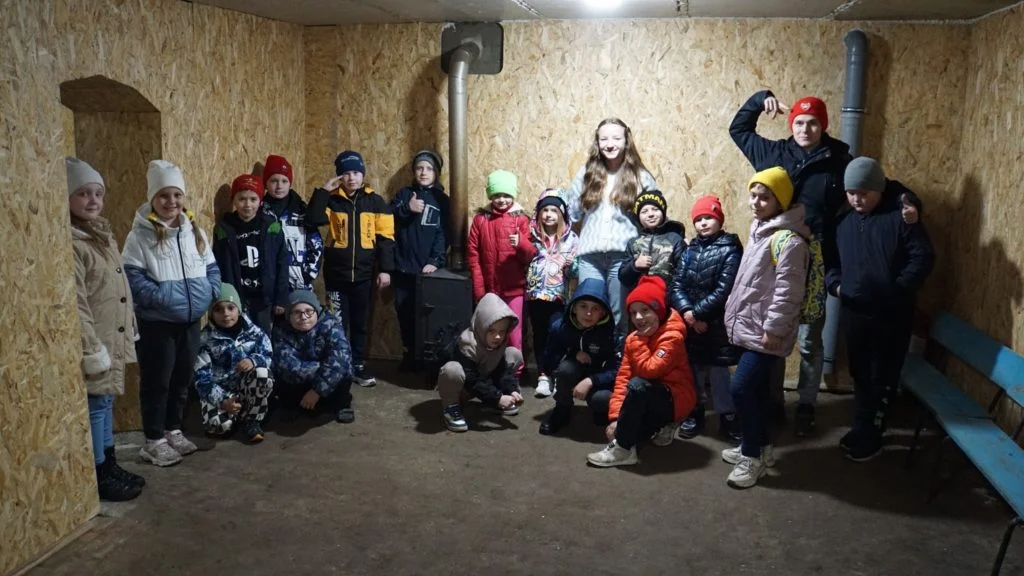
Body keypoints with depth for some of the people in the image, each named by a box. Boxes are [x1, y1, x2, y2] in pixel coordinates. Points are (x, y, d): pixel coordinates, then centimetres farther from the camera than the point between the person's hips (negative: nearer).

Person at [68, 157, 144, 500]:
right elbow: (76, 303, -22)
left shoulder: (100, 233, 11)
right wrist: (92, 349, -22)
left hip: (114, 338, 9)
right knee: (95, 405, 0)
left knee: (106, 401, 18)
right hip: (94, 341, -9)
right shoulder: (70, 242, -19)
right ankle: (99, 477, 12)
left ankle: (110, 465, 30)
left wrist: (128, 332, 18)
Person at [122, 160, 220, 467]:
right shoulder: (140, 235, -11)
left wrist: (209, 292, -5)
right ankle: (153, 441, 17)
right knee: (156, 382, 4)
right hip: (156, 323, -6)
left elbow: (211, 267, 11)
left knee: (182, 378, 16)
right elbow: (132, 277, -16)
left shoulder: (194, 231, 6)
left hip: (191, 320, 6)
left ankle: (173, 430, 32)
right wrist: (160, 297, -24)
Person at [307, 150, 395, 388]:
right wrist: (323, 191, -15)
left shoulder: (376, 202, 2)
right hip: (336, 273, 0)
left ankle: (358, 365, 21)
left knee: (360, 322, 10)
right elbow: (313, 219, -15)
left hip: (363, 274, 0)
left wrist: (385, 269, -7)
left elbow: (385, 238, 0)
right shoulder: (332, 200, 3)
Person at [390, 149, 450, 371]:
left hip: (427, 269, -2)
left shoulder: (442, 200, 5)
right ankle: (409, 355, 20)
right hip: (402, 267, 2)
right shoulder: (404, 194, 11)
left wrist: (435, 261, -17)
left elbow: (444, 234, -5)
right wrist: (406, 209, -16)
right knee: (404, 313, 6)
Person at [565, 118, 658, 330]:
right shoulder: (587, 174, 10)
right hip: (590, 255, 2)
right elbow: (571, 212, 13)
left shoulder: (640, 177, 5)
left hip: (624, 255, -2)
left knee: (620, 316, 7)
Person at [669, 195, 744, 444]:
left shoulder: (730, 250, -6)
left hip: (717, 324, -4)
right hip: (690, 322, 5)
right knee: (693, 369, 13)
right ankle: (695, 413, 28)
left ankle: (728, 417, 16)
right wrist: (687, 312, -14)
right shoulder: (690, 250, 10)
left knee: (719, 371, 1)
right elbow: (676, 285, 2)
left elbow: (723, 290, -15)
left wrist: (698, 312, -16)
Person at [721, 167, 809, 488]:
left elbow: (788, 292, -23)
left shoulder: (787, 240, -19)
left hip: (766, 332, -9)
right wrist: (736, 315, 21)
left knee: (741, 388, -10)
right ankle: (760, 447, 30)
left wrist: (774, 329, -22)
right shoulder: (759, 230, 12)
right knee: (757, 388, 17)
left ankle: (753, 458, 4)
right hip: (750, 327, 9)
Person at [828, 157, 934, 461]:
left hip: (891, 315, -5)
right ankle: (863, 429, 30)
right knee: (860, 374, 16)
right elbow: (831, 258, 15)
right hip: (854, 312, 5)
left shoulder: (901, 216, -11)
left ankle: (870, 436, 16)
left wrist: (896, 291, -18)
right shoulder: (844, 219, 6)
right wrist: (835, 283, -3)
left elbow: (923, 258, -12)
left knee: (883, 378, 5)